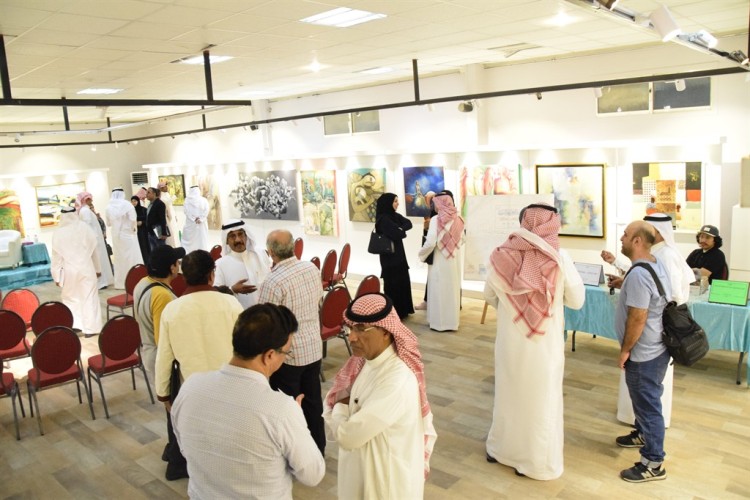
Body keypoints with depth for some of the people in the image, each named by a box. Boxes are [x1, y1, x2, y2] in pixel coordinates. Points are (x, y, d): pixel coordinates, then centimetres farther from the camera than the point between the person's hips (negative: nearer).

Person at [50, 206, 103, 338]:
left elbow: (56, 256, -2)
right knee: (89, 298, 6)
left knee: (70, 299, 14)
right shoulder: (84, 227, -3)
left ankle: (74, 325, 9)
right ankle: (90, 328, 9)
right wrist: (98, 268, 14)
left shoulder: (58, 233, -6)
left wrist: (57, 276, 6)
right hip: (87, 269, 1)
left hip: (69, 271, 0)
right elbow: (95, 248, 4)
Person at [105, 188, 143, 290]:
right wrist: (133, 228, 4)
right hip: (128, 234, -4)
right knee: (132, 257, 3)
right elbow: (133, 220, -15)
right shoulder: (127, 205, -13)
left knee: (119, 258, 13)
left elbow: (108, 223, 9)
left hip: (116, 235, 4)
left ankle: (120, 282, 21)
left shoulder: (109, 207, 0)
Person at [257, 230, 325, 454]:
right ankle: (317, 448, 36)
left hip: (286, 353, -6)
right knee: (313, 402, 20)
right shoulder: (312, 268, -5)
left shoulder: (273, 282, -25)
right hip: (314, 347, 7)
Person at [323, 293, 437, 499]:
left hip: (387, 482, -7)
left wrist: (341, 407, -10)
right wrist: (343, 401, -16)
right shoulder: (365, 361, -5)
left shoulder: (397, 380, -32)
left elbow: (347, 435, -27)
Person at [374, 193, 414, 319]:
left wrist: (400, 229, -15)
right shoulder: (383, 219, -19)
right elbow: (396, 234, -25)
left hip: (399, 254, 9)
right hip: (390, 255, -9)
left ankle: (402, 310, 25)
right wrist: (402, 231, -5)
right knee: (393, 283, -2)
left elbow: (408, 224, 2)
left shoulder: (395, 215, 9)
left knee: (402, 281, 14)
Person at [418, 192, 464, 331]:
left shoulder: (436, 219, -15)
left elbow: (431, 242, -18)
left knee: (440, 291, 5)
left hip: (441, 261, -5)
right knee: (453, 289, 15)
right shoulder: (458, 219, 1)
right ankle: (452, 321, 24)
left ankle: (439, 322, 11)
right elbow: (462, 240, 11)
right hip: (455, 260, 5)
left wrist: (422, 254, -1)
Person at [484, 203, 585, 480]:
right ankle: (537, 462, 29)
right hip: (545, 344, -2)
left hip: (509, 340, 2)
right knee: (541, 400, 14)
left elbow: (489, 296, 5)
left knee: (508, 393, 21)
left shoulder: (502, 256, -11)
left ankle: (501, 448, 38)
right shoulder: (559, 258, -16)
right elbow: (577, 301, -4)